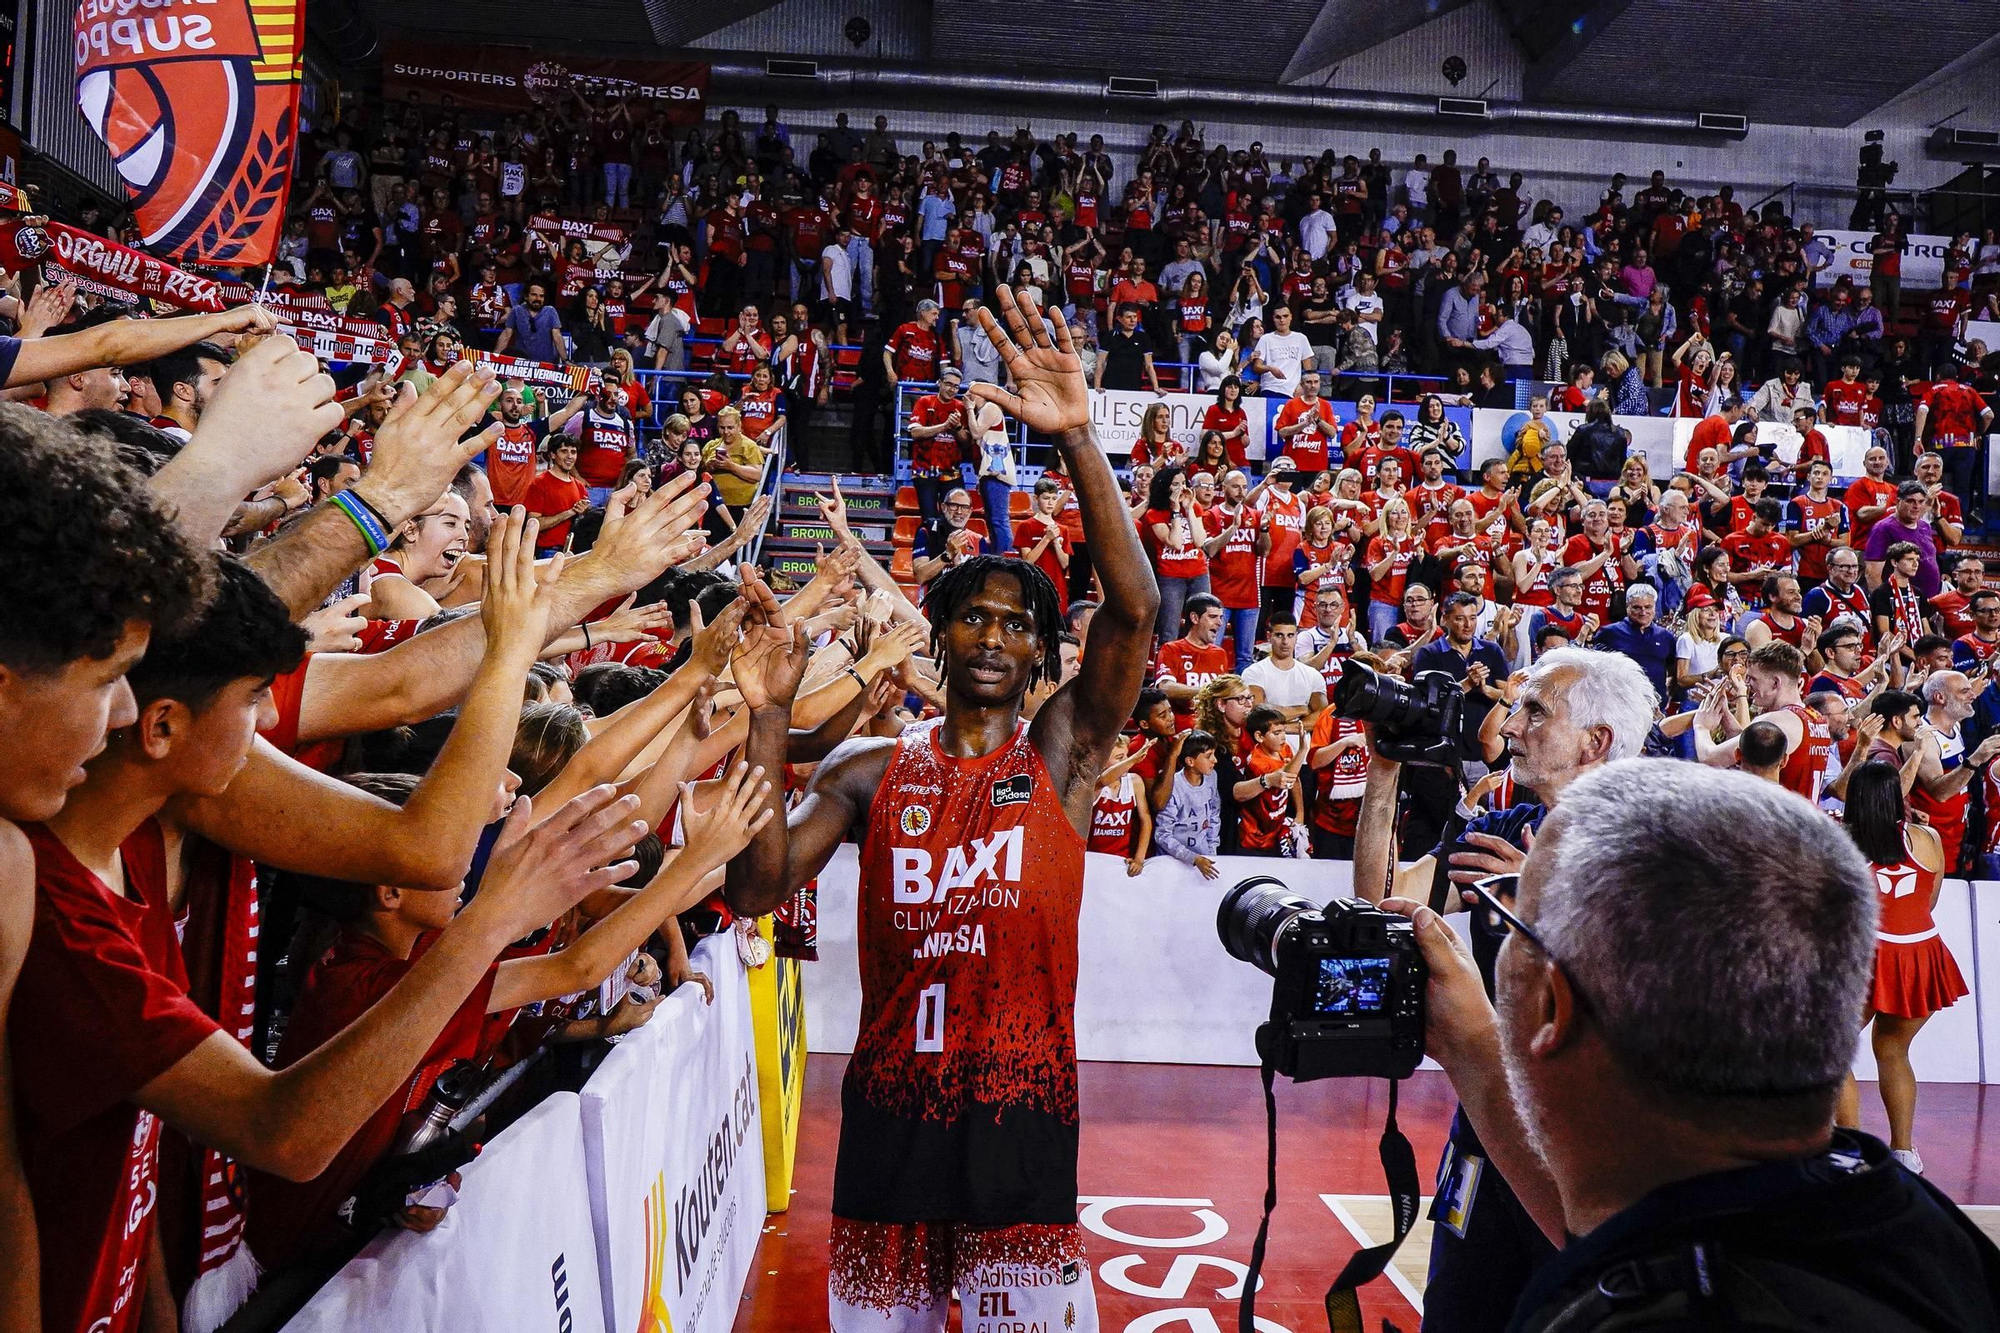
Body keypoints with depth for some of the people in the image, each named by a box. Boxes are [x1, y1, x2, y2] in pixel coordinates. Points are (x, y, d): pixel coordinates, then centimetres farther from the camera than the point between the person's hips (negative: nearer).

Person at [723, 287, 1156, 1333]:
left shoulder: (1062, 752, 1)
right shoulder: (872, 769, 6)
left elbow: (1134, 611, -14)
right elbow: (756, 889, -4)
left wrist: (1077, 439, -23)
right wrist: (770, 723, -14)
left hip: (1023, 1101, -2)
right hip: (889, 1099, 2)